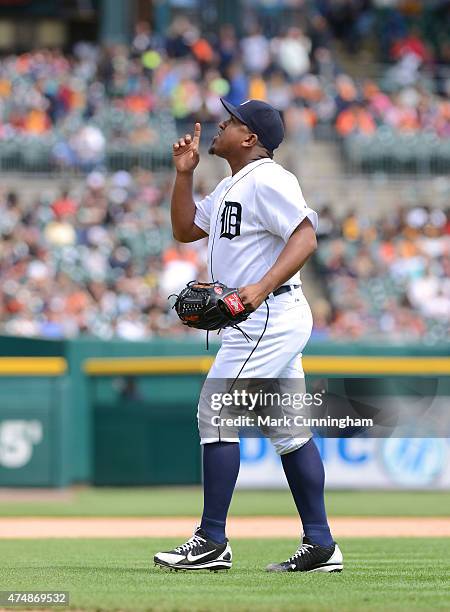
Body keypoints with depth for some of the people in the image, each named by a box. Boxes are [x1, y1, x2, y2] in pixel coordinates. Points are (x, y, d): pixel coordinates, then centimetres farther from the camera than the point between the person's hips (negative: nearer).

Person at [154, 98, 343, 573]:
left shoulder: (267, 179, -12)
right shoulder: (230, 188, 19)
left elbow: (305, 237, -22)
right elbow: (185, 230, 26)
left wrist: (261, 288, -33)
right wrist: (184, 173, 14)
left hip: (269, 316, -11)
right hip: (258, 322, 11)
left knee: (216, 414, -11)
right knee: (289, 427, 9)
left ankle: (212, 541, -10)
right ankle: (320, 546, 11)